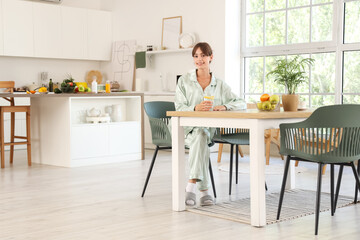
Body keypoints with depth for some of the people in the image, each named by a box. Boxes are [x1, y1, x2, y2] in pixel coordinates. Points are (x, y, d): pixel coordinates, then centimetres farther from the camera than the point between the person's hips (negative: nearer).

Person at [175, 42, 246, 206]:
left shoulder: (219, 85, 12)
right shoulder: (184, 81, 7)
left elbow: (241, 103, 8)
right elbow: (179, 108, -1)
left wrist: (224, 106, -12)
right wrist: (196, 108, -23)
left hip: (207, 129, 1)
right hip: (187, 128, -1)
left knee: (201, 135, -35)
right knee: (201, 137, -35)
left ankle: (192, 185, -41)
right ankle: (204, 190, -39)